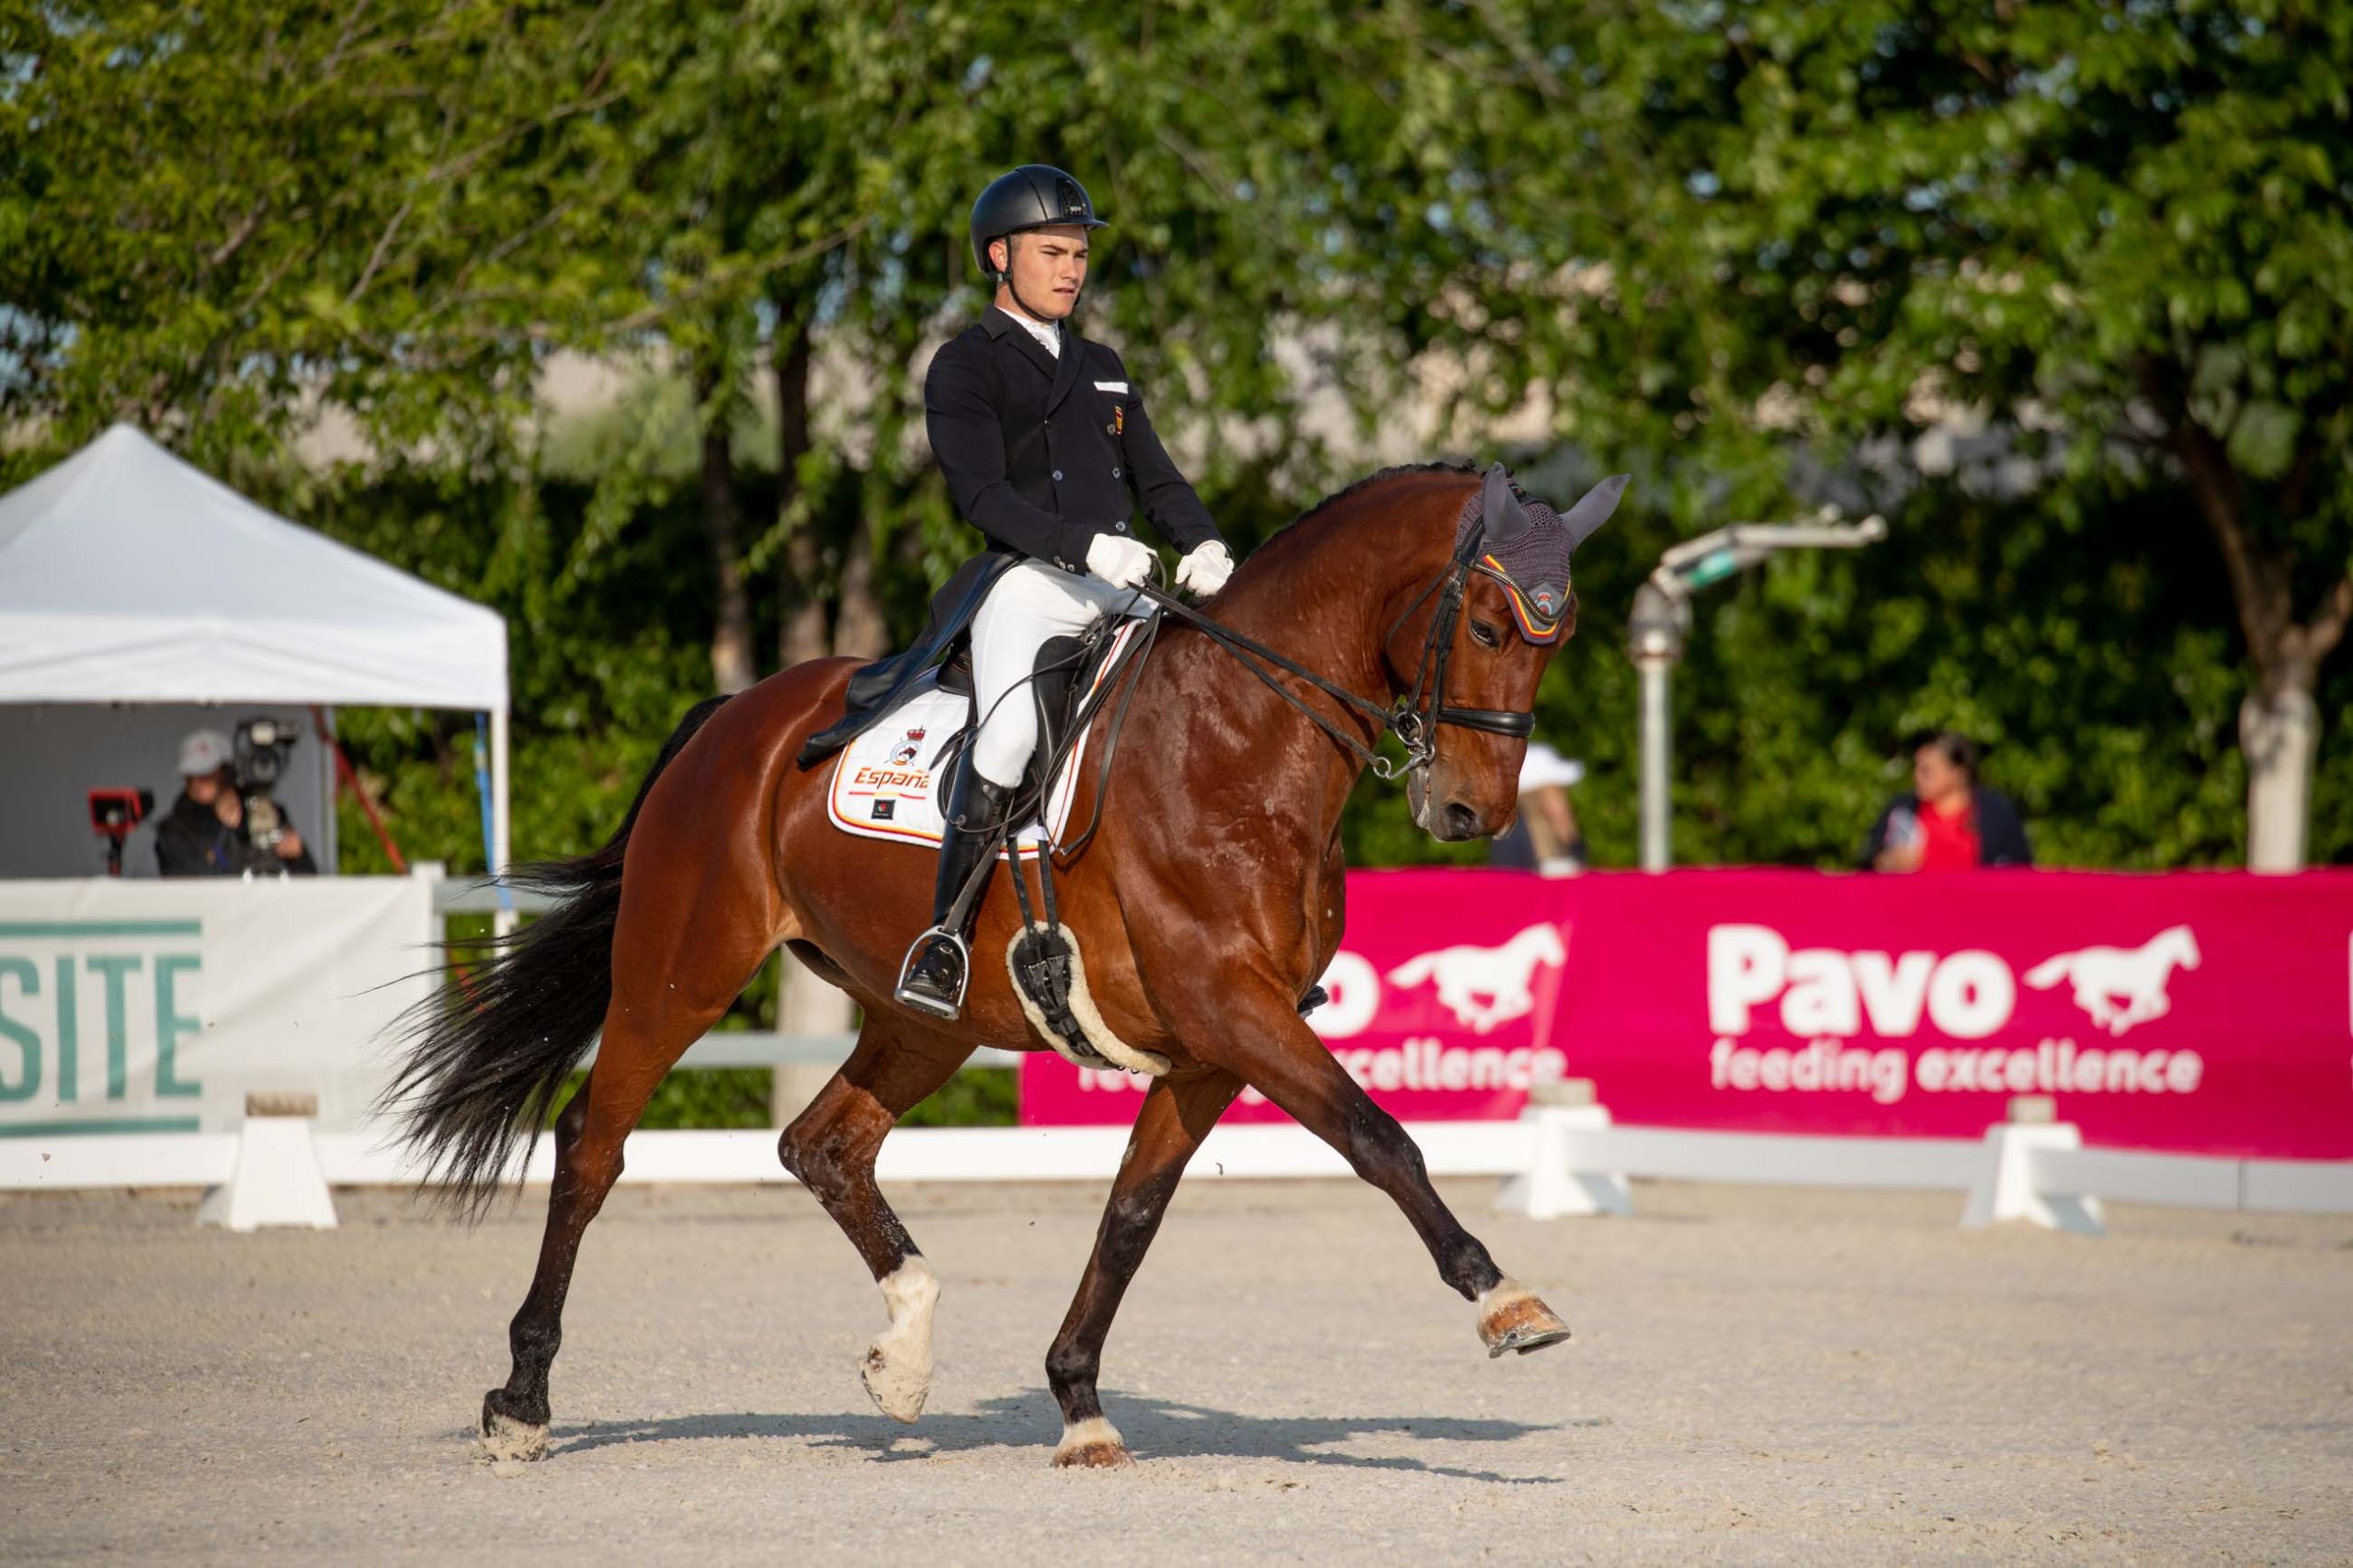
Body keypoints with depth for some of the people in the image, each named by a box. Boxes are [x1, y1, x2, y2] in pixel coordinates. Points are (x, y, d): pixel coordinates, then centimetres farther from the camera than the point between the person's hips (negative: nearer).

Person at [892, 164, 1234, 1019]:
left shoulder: (1102, 370, 25)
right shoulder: (965, 368, 3)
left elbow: (1156, 478, 19)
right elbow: (982, 493, -10)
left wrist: (1203, 543, -4)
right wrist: (1084, 544, -24)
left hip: (1122, 592, 7)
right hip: (1030, 586, -7)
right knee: (1012, 729, -32)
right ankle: (946, 933, -26)